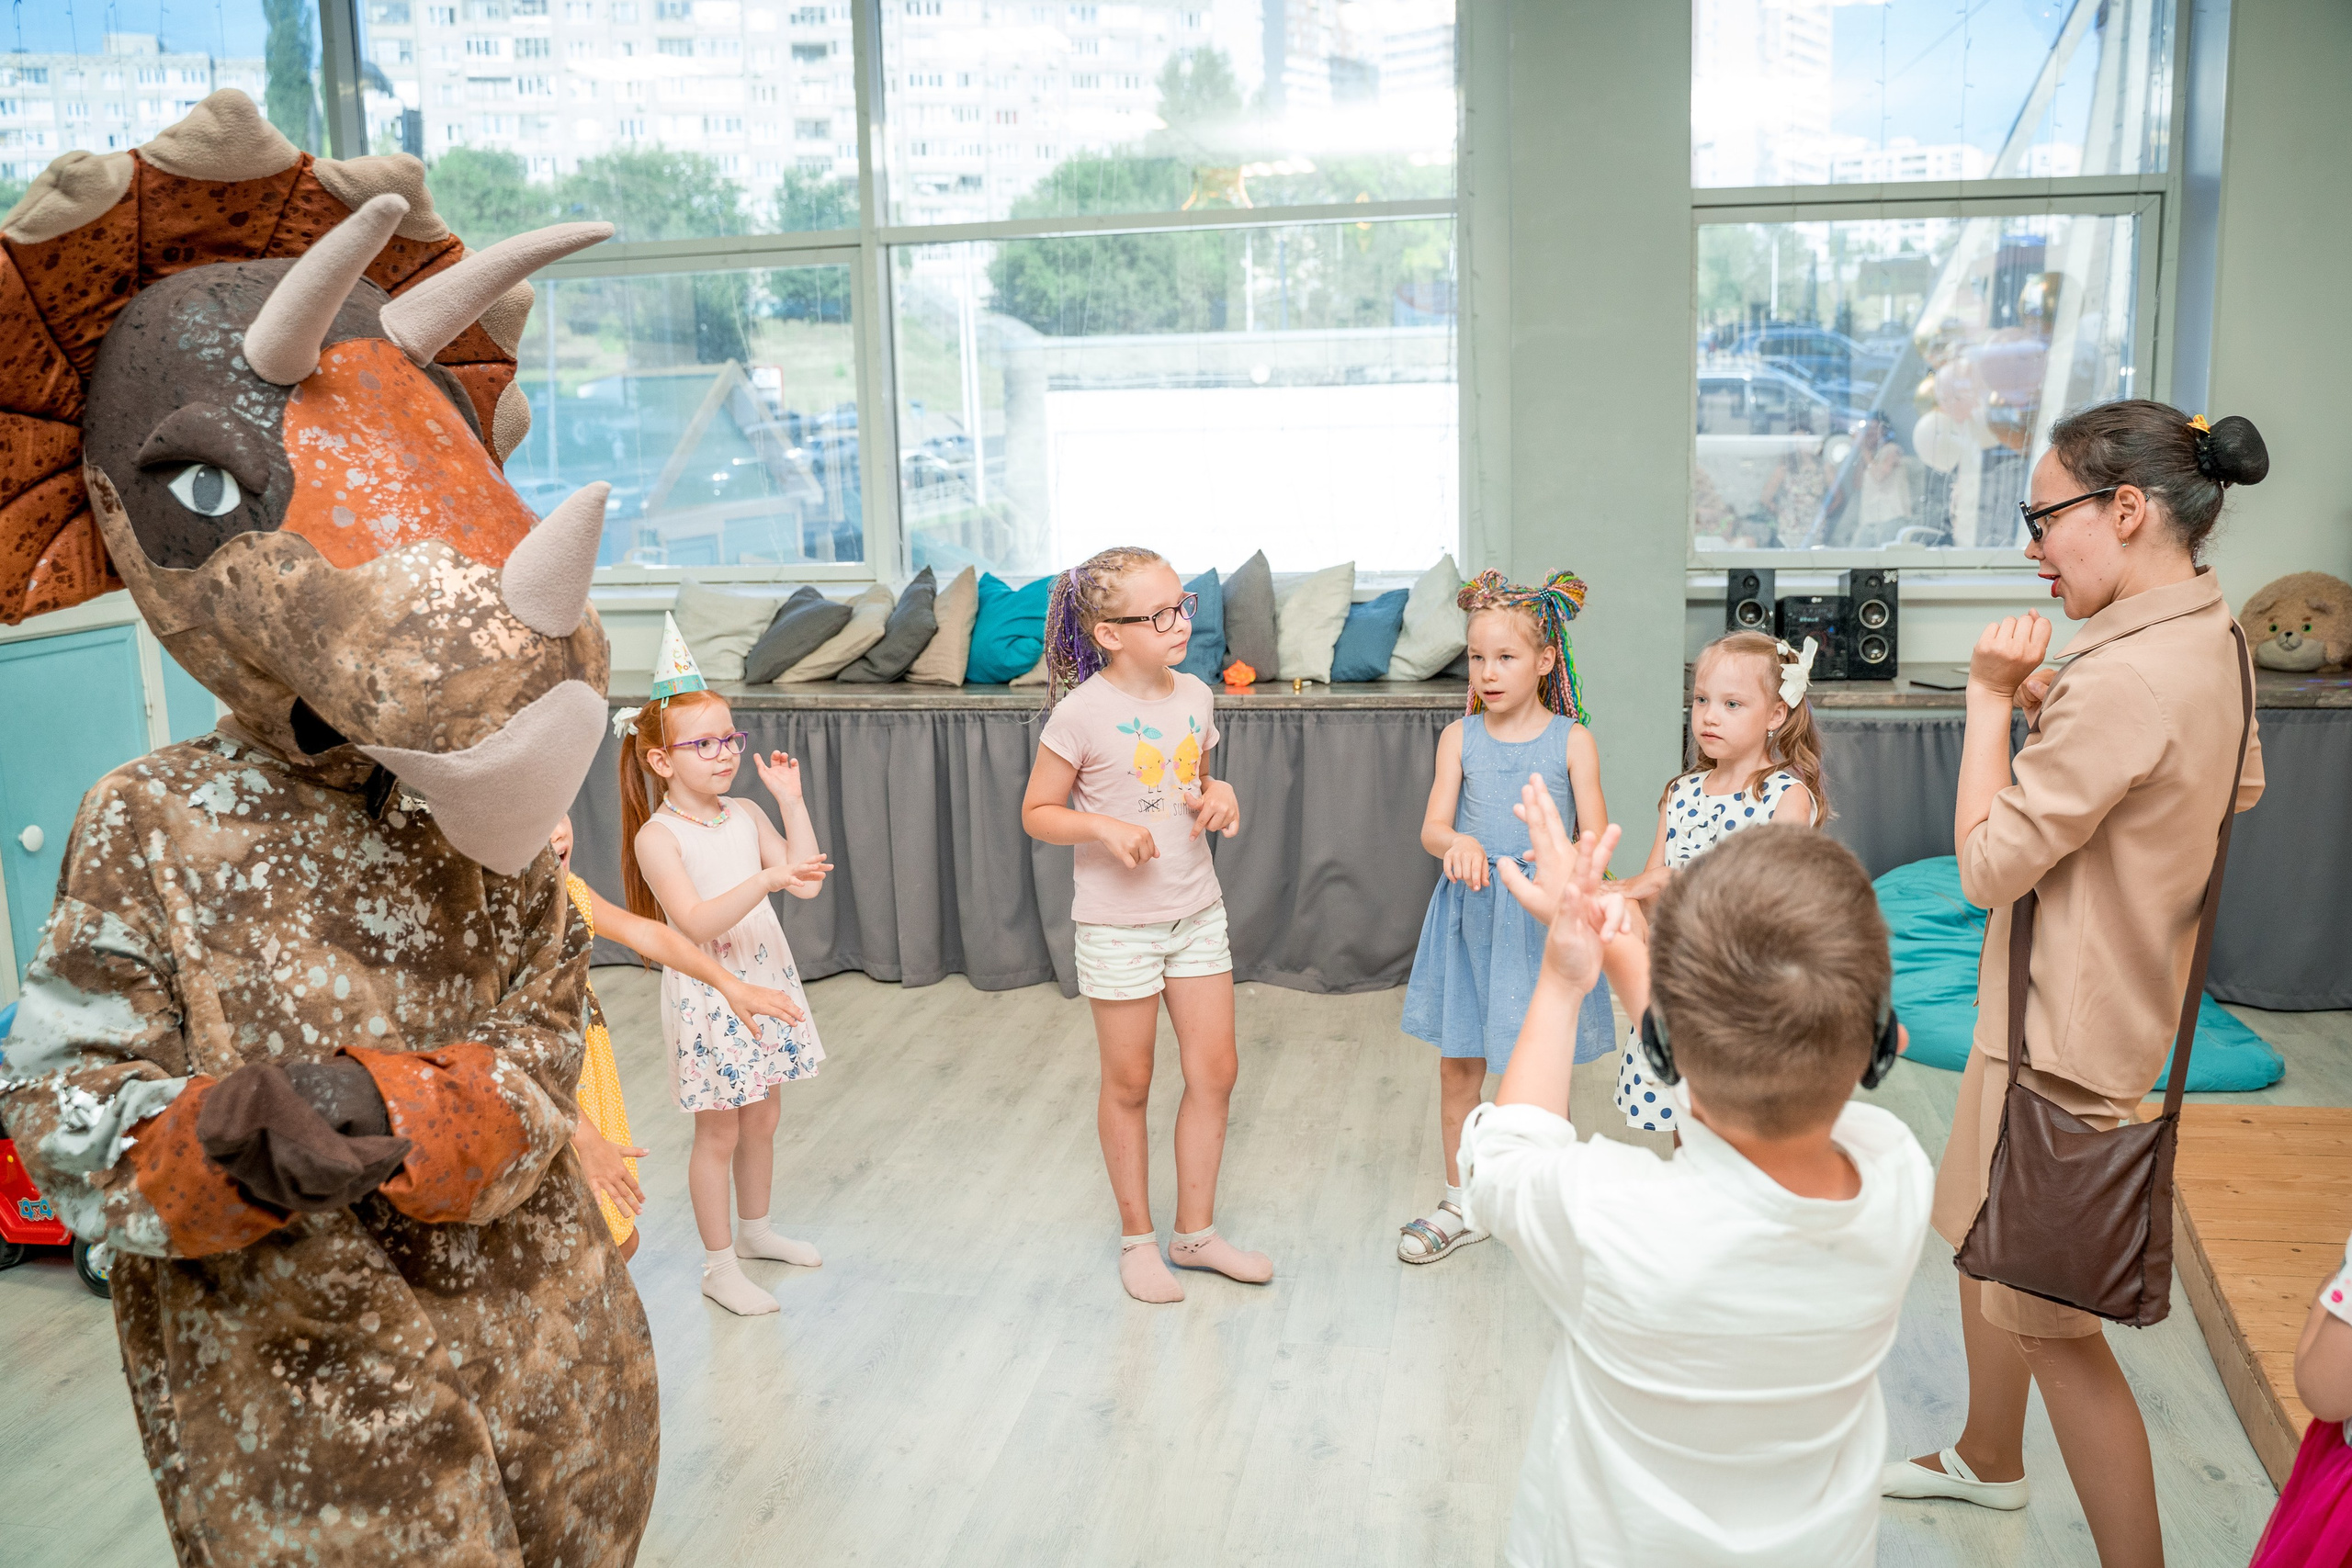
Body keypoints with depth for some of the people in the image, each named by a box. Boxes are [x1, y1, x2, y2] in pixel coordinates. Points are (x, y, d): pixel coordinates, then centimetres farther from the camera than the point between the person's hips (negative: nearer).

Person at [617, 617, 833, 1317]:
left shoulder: (746, 815, 2)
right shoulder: (657, 837, -16)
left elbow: (806, 881, -3)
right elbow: (697, 923, -26)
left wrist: (791, 800, -5)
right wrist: (766, 879, -35)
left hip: (767, 982, 6)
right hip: (707, 994, -6)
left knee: (762, 1117, 19)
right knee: (718, 1131, 4)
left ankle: (755, 1229, 39)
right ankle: (719, 1267, 17)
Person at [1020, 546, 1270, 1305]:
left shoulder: (1194, 696, 1)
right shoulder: (1083, 712, -17)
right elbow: (1036, 812, -9)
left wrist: (1220, 796, -5)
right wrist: (1104, 827, -25)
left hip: (1197, 911, 6)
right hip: (1118, 922, -5)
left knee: (1214, 1071, 9)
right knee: (1128, 1084, 8)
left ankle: (1195, 1231, 26)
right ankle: (1138, 1237, 27)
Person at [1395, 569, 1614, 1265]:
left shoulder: (1571, 741, -3)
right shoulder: (1460, 737, 2)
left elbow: (1596, 837, -7)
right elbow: (1432, 828, -6)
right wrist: (1457, 843, -29)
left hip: (1543, 919, -2)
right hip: (1468, 918, 2)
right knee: (1458, 1066, 9)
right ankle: (1461, 1205, 26)